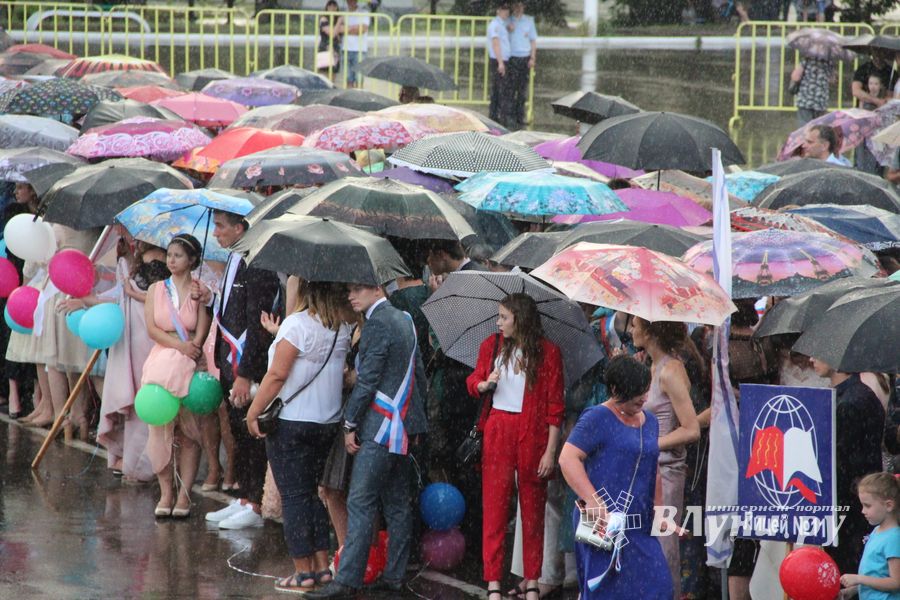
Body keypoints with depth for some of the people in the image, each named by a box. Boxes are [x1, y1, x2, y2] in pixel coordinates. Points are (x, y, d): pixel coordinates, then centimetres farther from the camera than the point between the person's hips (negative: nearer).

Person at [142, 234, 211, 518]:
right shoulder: (156, 290, 10)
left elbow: (201, 336, -3)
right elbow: (151, 328, 0)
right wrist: (180, 345, -13)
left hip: (189, 367, -2)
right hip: (160, 364, 2)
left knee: (189, 432, -2)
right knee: (160, 429, -2)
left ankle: (184, 495, 2)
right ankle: (165, 493, 5)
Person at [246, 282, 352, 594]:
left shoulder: (296, 325, -17)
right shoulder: (343, 329, 2)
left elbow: (278, 374, -18)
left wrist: (253, 412, -11)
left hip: (291, 422, -6)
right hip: (327, 422, 6)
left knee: (294, 496, 1)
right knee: (311, 492, 17)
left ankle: (303, 571, 1)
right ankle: (321, 566, 15)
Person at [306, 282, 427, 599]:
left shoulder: (377, 324, -15)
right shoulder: (404, 320, 14)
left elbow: (367, 380, -17)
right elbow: (419, 374, 20)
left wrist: (350, 424, -11)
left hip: (381, 429, -10)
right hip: (406, 426, 10)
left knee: (360, 503, -9)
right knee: (398, 504, 11)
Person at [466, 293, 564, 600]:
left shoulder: (548, 352, -4)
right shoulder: (491, 345, 5)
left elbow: (555, 406, -4)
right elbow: (473, 382, 15)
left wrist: (550, 451, -8)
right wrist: (485, 384, -9)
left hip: (532, 434, -2)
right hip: (498, 433, 2)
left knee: (533, 511, 5)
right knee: (494, 508, -1)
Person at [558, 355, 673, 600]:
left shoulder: (649, 421, 17)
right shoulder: (597, 419, -6)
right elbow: (568, 458, -16)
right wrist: (593, 501, -24)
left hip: (640, 525, 7)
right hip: (605, 522, -7)